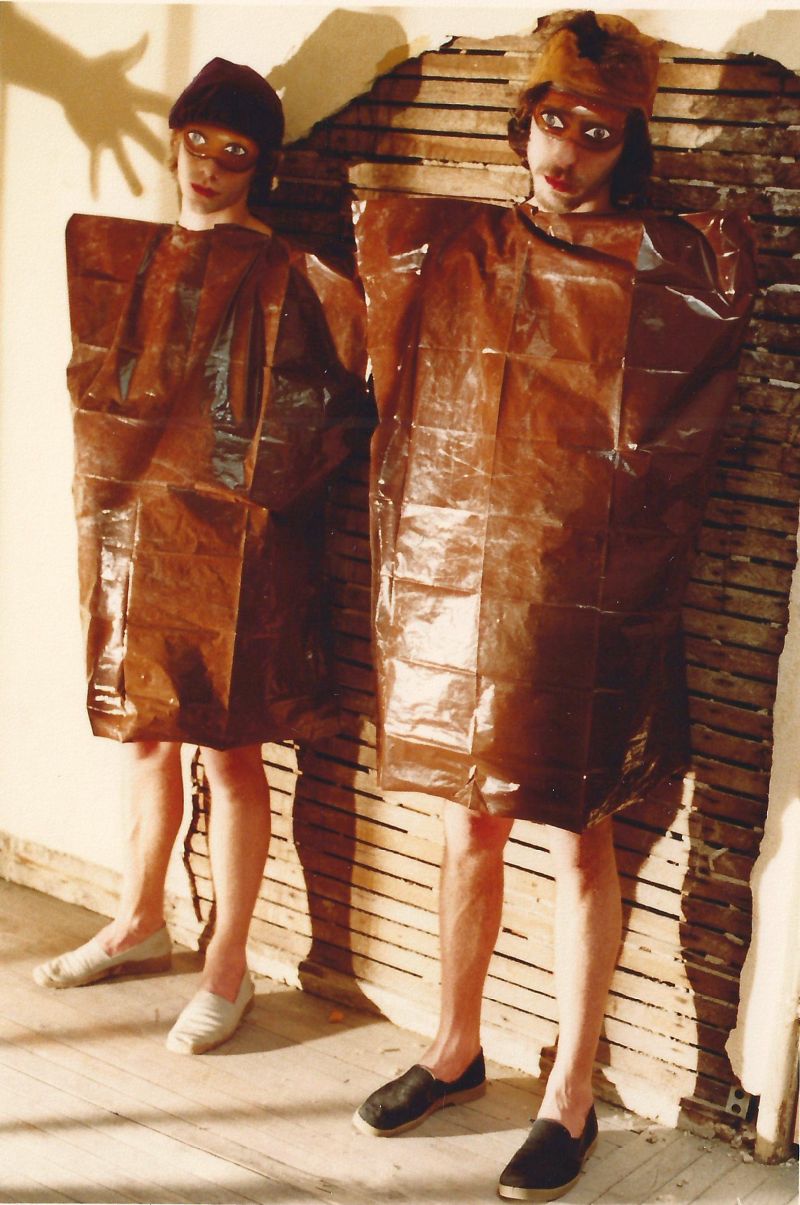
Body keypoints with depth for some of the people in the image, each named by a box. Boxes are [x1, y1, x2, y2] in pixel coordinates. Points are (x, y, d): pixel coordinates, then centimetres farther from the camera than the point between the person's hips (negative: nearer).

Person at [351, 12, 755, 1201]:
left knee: (579, 840, 4)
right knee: (469, 827, 15)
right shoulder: (447, 248, 7)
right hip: (458, 578, 3)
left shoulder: (673, 270, -2)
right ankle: (456, 1049, 34)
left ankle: (570, 1099, 19)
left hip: (586, 598, -3)